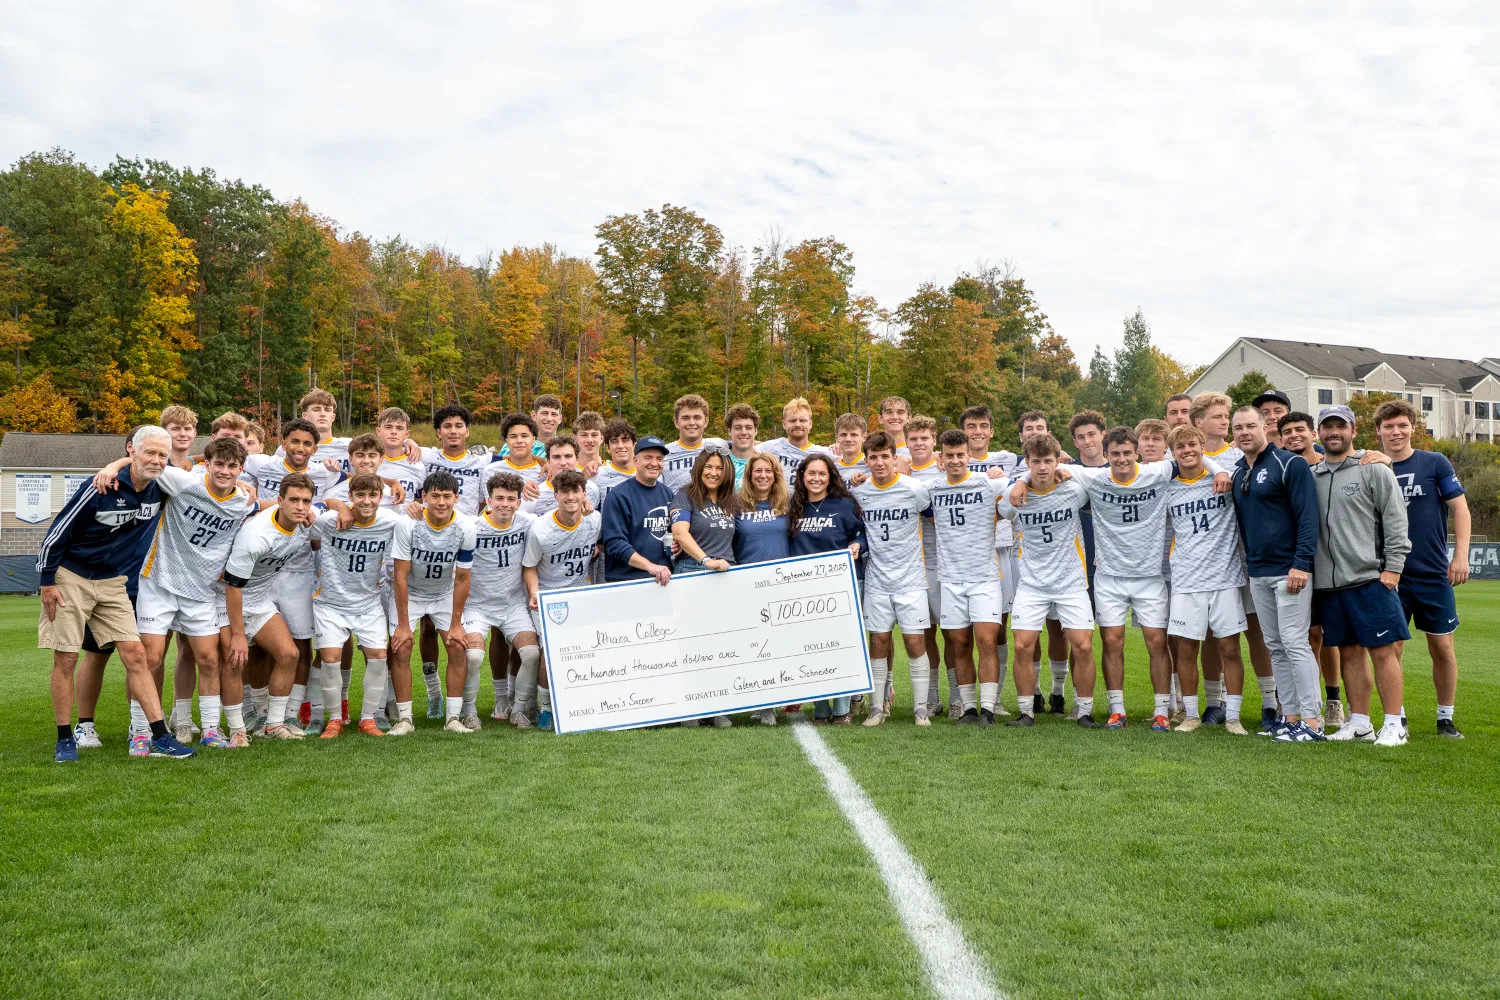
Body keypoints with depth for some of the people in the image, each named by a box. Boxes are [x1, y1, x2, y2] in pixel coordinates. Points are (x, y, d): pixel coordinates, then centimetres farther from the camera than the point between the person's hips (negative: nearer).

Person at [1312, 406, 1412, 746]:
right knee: (1349, 652, 11)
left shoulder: (1374, 470, 0)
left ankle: (1395, 724, 4)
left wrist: (1392, 568, -10)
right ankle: (1359, 723, 19)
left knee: (1383, 651, -3)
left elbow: (1396, 521, -4)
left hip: (1369, 578, -4)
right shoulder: (1310, 475, 13)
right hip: (1327, 583, 5)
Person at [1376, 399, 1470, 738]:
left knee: (1442, 648, 5)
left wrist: (1461, 555, -10)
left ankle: (1446, 718, 19)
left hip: (1434, 574, -1)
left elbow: (1460, 508, -1)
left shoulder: (1435, 463, 0)